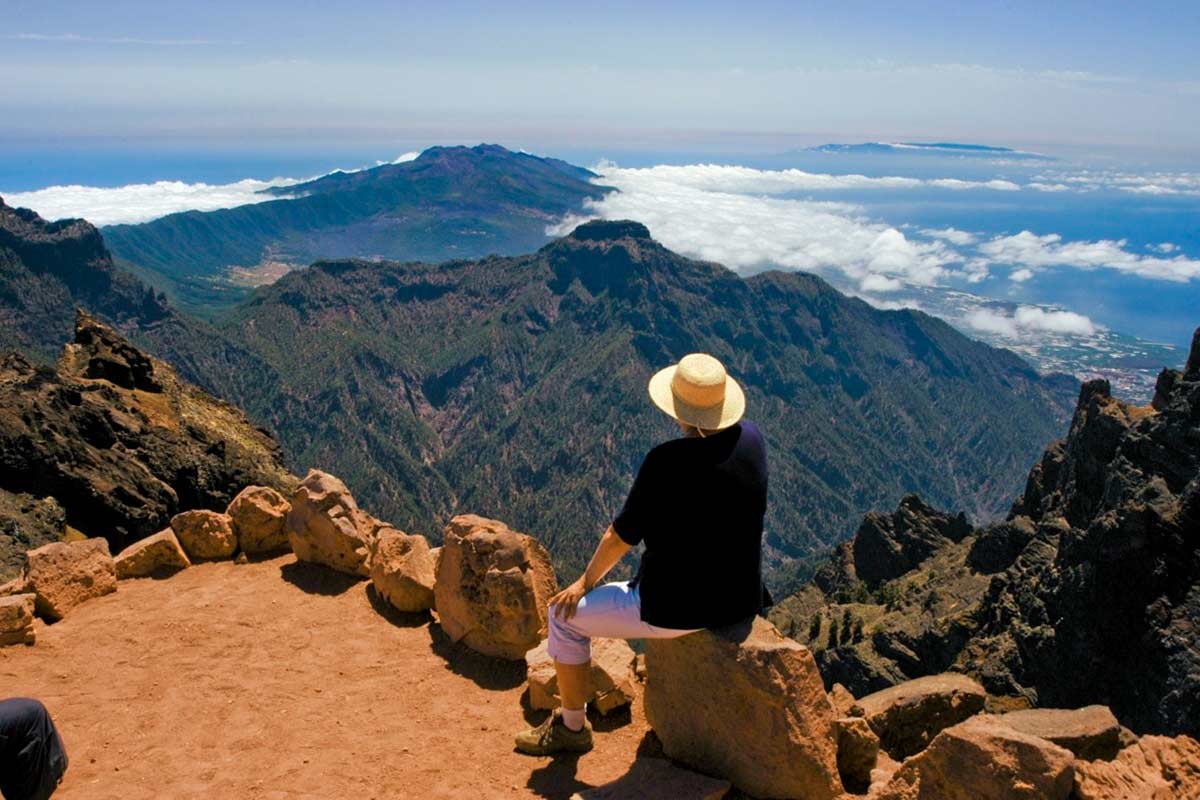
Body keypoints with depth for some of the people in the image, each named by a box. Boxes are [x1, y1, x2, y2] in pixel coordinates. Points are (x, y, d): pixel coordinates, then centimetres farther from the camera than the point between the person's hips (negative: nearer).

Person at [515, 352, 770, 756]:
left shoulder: (666, 462, -25)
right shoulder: (751, 438, -6)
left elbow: (622, 535, -13)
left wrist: (585, 582, 1)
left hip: (681, 608, -8)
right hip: (743, 600, 8)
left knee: (565, 615, 10)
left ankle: (572, 727, 27)